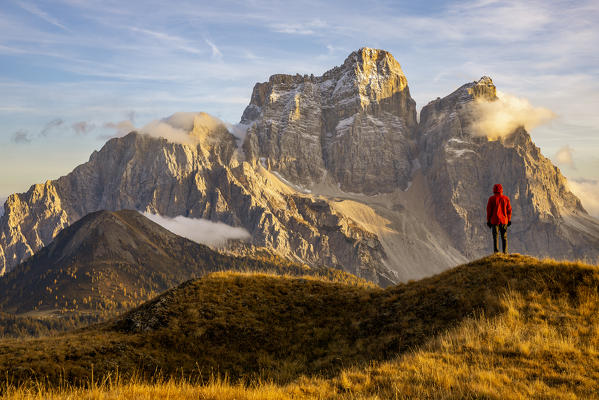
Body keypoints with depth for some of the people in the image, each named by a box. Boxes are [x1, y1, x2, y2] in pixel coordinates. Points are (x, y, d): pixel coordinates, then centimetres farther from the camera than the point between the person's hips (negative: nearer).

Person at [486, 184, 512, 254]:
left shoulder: (491, 199, -5)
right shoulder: (506, 198, 2)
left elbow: (489, 210, -4)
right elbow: (509, 210, 4)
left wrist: (488, 221, 3)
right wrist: (509, 220, 12)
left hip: (495, 221, -2)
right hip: (504, 220, 2)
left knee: (495, 237, 0)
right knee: (504, 237, 9)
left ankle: (496, 252, -7)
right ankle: (505, 252, 5)